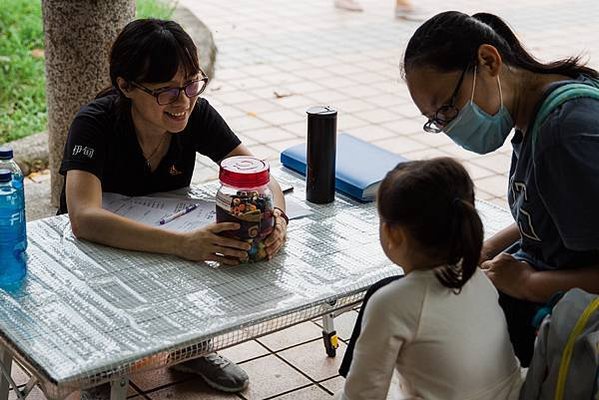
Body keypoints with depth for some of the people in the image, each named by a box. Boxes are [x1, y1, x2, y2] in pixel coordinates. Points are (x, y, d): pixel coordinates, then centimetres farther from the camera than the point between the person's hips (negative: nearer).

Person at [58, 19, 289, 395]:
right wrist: (183, 243, -57)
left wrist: (276, 218, -43)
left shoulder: (196, 114, -16)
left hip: (164, 232, 4)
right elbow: (85, 218, -44)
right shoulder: (95, 124, -29)